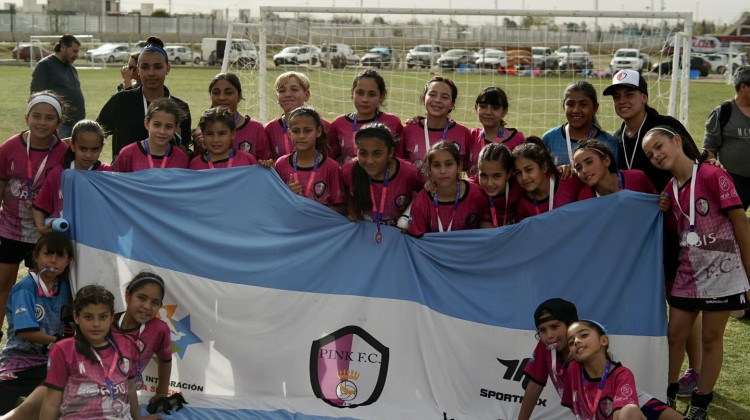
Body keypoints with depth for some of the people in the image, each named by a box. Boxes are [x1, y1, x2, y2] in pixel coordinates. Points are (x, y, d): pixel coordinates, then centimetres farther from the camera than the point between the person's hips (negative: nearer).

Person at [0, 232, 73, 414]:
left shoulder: (64, 288, 5)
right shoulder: (25, 288, -13)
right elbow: (24, 332, -20)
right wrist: (57, 340, -16)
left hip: (48, 360, 5)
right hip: (20, 357, -5)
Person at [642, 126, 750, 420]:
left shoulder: (713, 176, -14)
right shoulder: (669, 191, 6)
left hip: (721, 271, -6)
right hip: (687, 274, 6)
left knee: (711, 338, 3)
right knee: (675, 334, 8)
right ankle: (667, 395, 24)